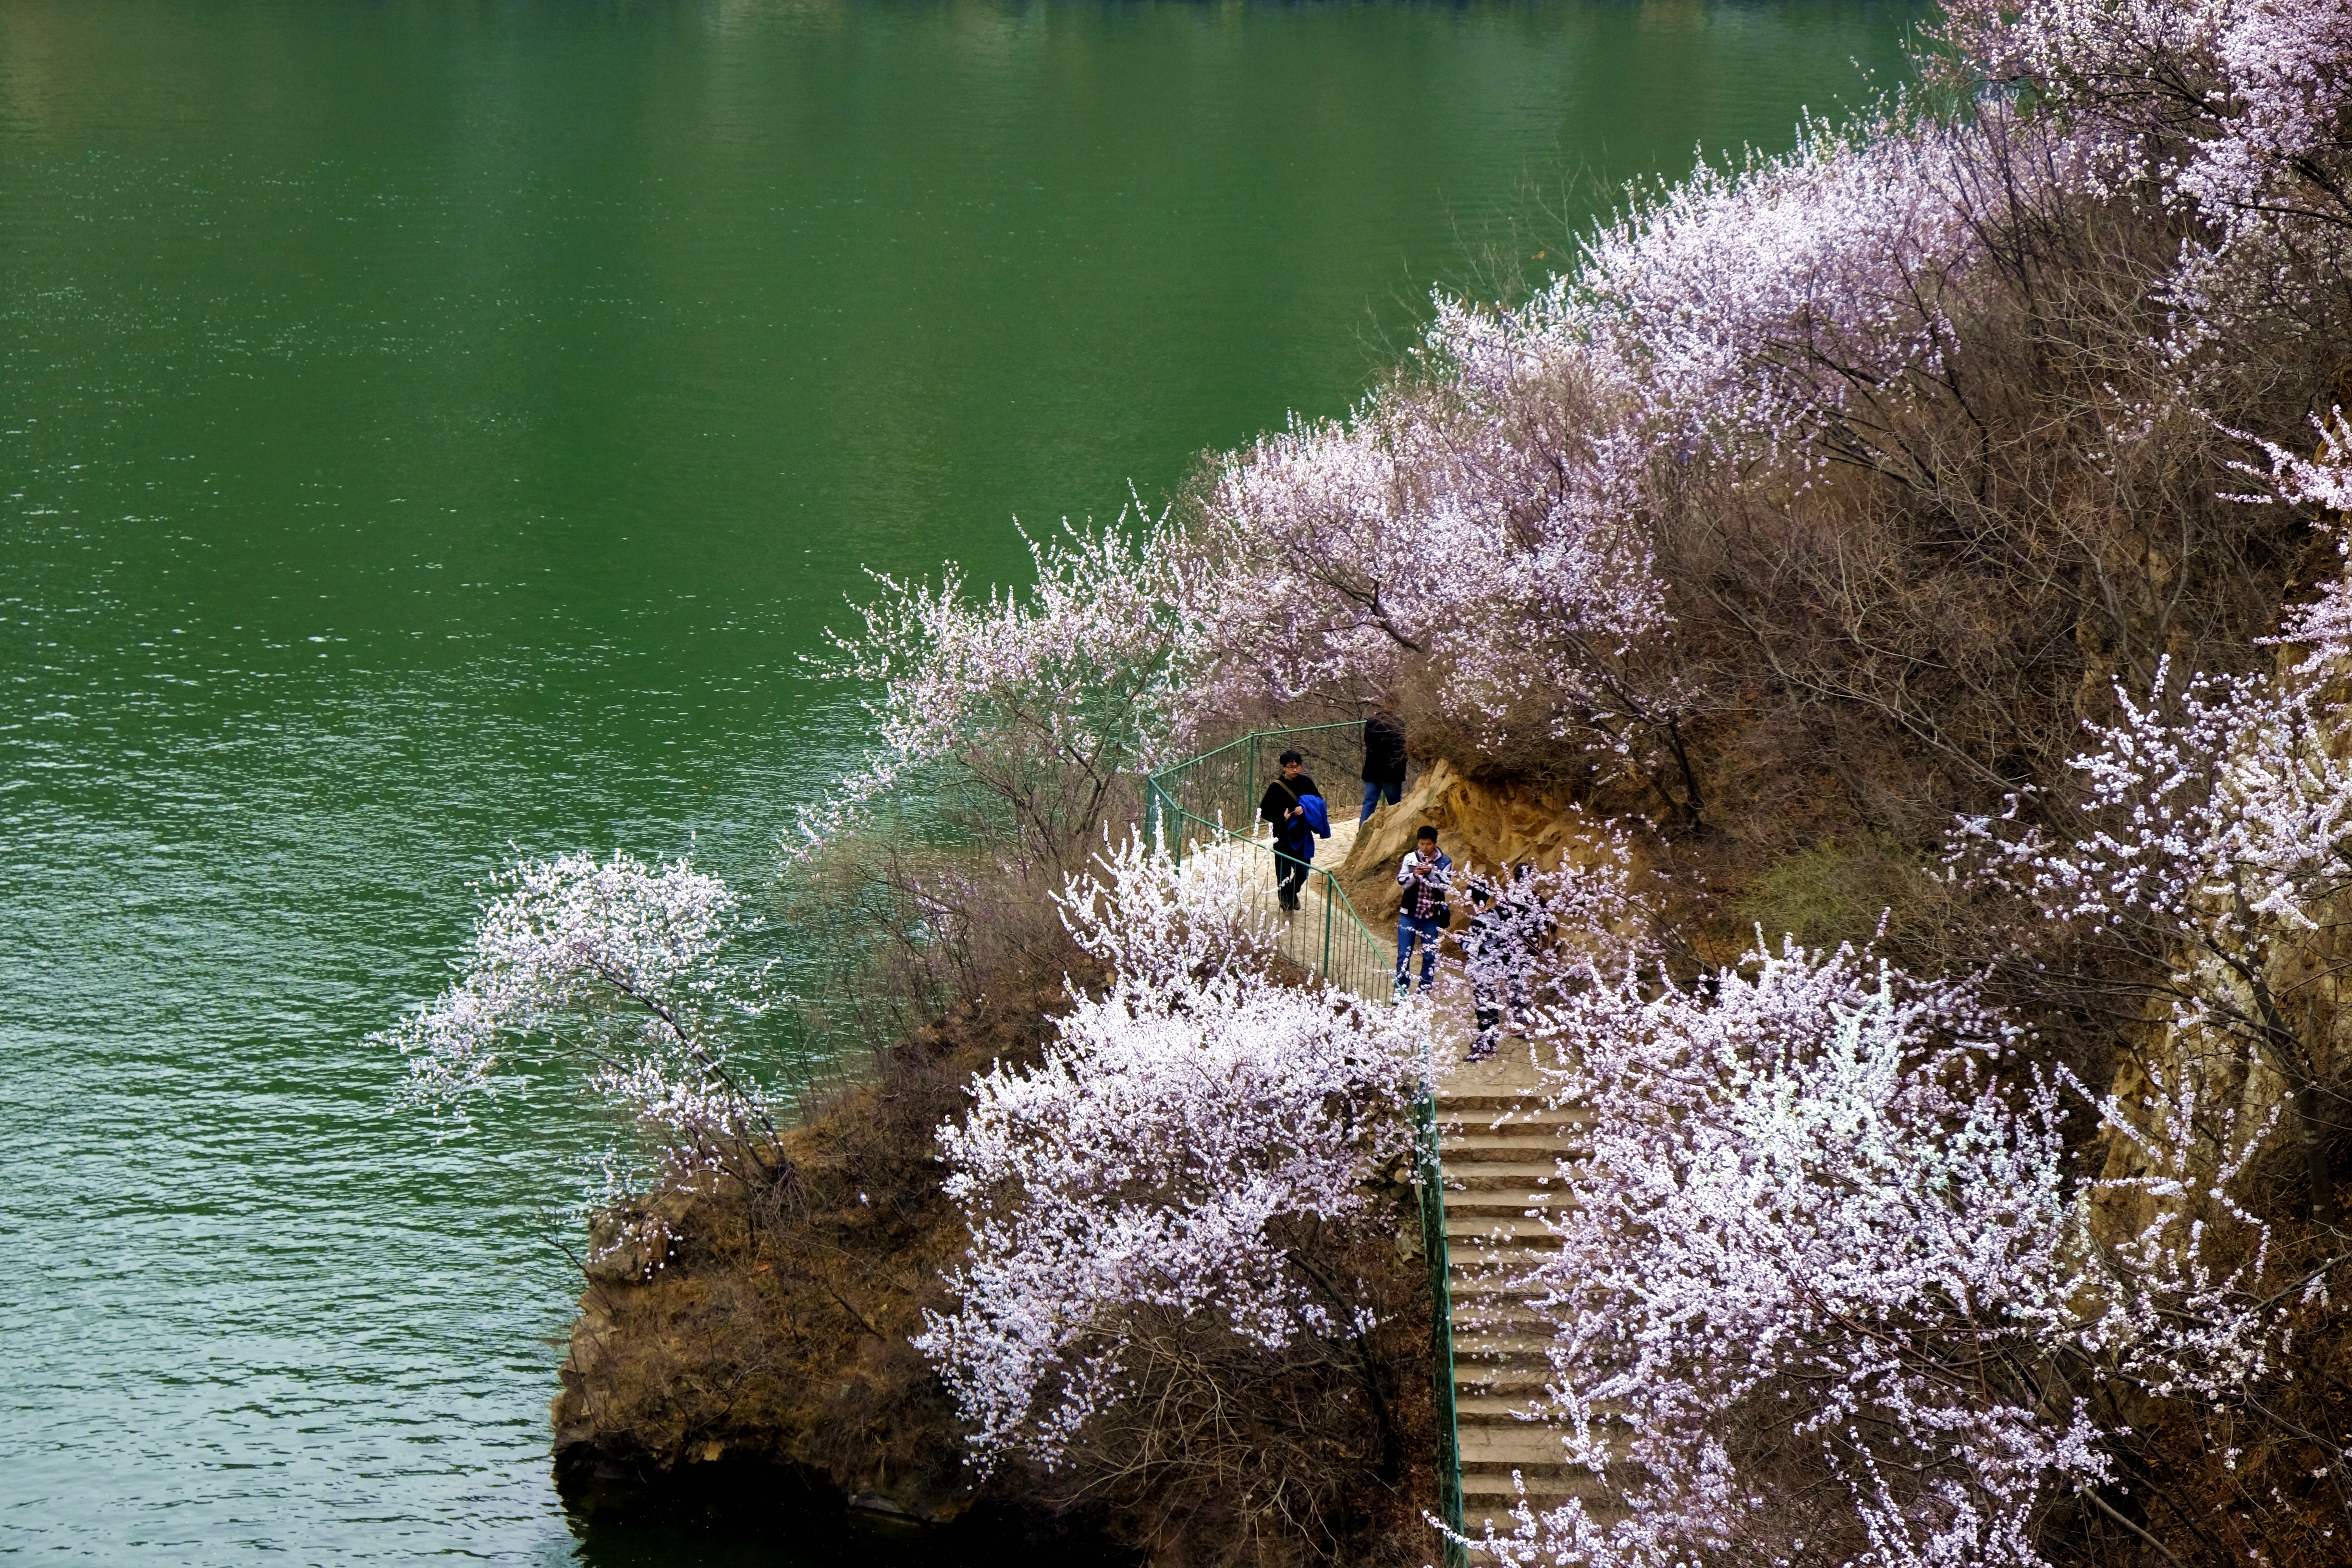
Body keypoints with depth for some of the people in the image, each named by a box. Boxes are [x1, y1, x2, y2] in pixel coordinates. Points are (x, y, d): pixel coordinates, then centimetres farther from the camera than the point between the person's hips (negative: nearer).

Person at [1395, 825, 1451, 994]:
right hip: (1409, 915, 1)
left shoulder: (1445, 862, -2)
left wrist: (1431, 873, -24)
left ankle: (1424, 992, 14)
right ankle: (1400, 991, 9)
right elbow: (1402, 882, -3)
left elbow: (1445, 885, -10)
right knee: (1404, 955, 2)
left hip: (1432, 917, -1)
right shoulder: (1410, 859, 1)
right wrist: (1415, 875, -21)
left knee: (1430, 957, 5)